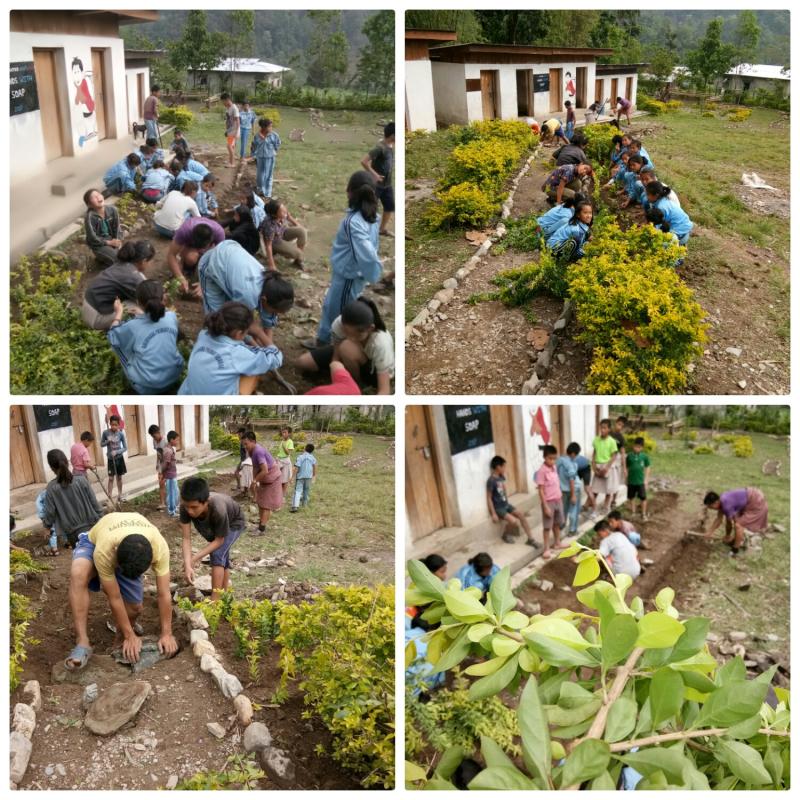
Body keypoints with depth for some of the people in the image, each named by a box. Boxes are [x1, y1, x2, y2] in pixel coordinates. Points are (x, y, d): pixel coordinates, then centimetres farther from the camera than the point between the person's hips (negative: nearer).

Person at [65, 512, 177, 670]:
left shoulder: (159, 547, -39)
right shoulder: (103, 551, -44)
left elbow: (163, 594, -28)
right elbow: (114, 598, -32)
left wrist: (167, 634, -23)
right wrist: (130, 636, -24)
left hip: (131, 557, 3)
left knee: (135, 607, -8)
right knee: (78, 573, -36)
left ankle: (120, 623, 30)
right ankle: (83, 643, -33)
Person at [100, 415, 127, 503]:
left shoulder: (121, 433, -10)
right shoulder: (105, 432, -9)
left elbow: (125, 447, -6)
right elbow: (101, 444, 2)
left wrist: (117, 452, -21)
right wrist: (108, 441, -18)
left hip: (119, 458, 1)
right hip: (110, 459, -1)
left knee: (119, 477, 12)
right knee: (111, 478, -4)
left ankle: (120, 495, 24)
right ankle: (110, 497, -2)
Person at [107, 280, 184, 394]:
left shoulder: (133, 327, -20)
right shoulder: (172, 317, -10)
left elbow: (112, 337, 2)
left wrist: (118, 313, 14)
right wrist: (142, 314, 27)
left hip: (147, 387, -3)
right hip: (175, 377, 4)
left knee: (116, 341, 11)